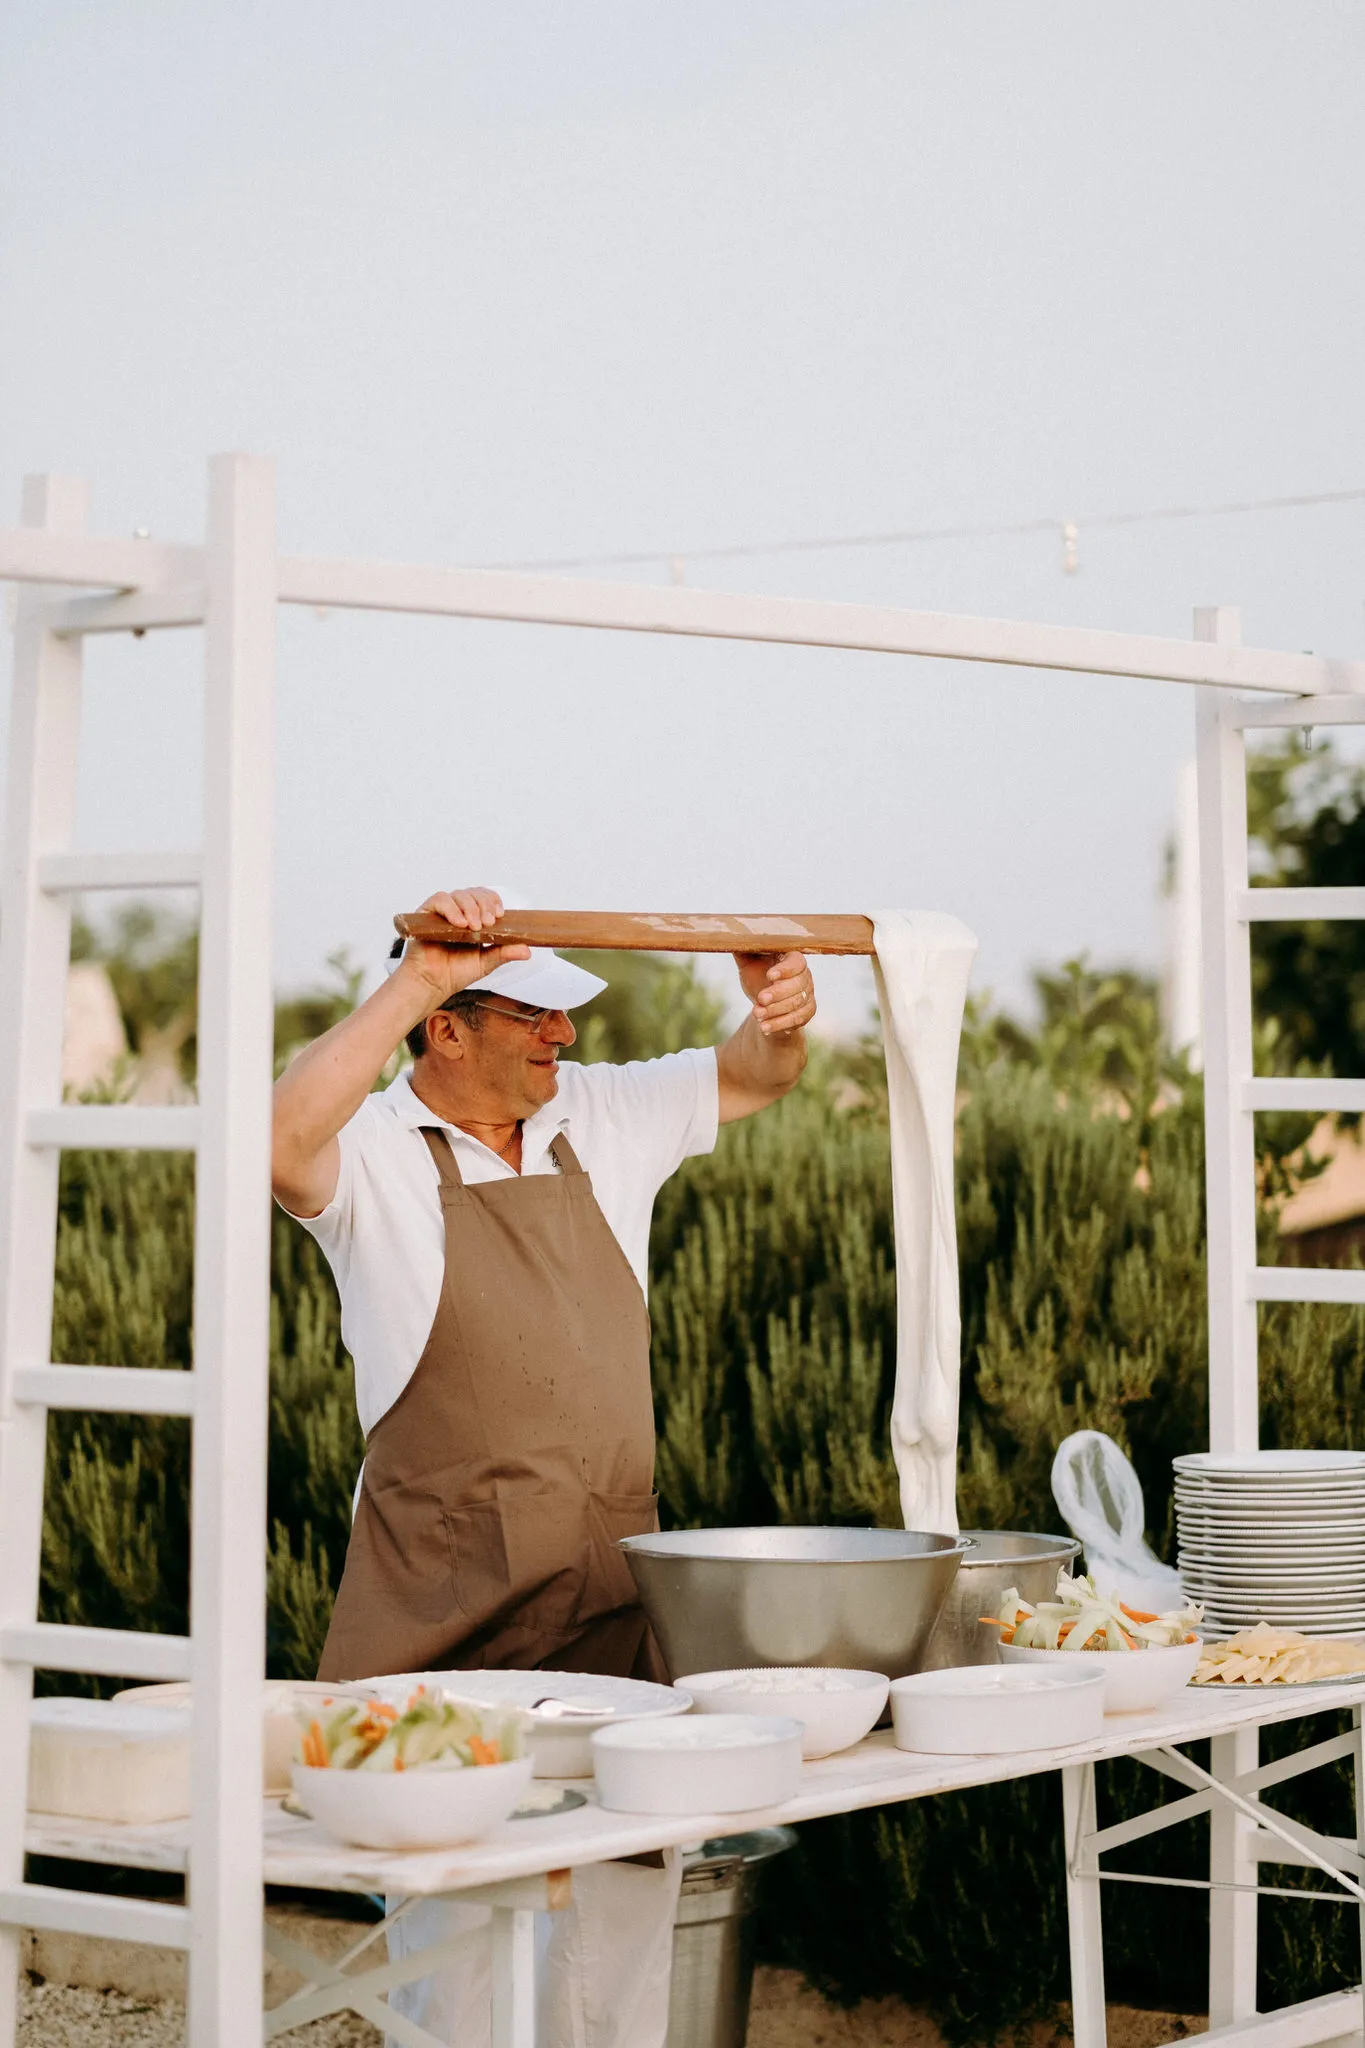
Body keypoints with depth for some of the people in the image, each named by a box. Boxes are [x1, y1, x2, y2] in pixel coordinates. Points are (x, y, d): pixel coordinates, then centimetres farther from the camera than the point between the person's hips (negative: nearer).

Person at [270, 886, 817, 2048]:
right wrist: (414, 982, -31)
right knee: (461, 1940, -1)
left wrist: (780, 1012, -4)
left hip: (617, 1604, 5)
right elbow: (281, 1144, -30)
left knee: (626, 1907, 9)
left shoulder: (601, 1120, 9)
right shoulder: (375, 1157, -8)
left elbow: (755, 1079, 20)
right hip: (450, 1618, -5)